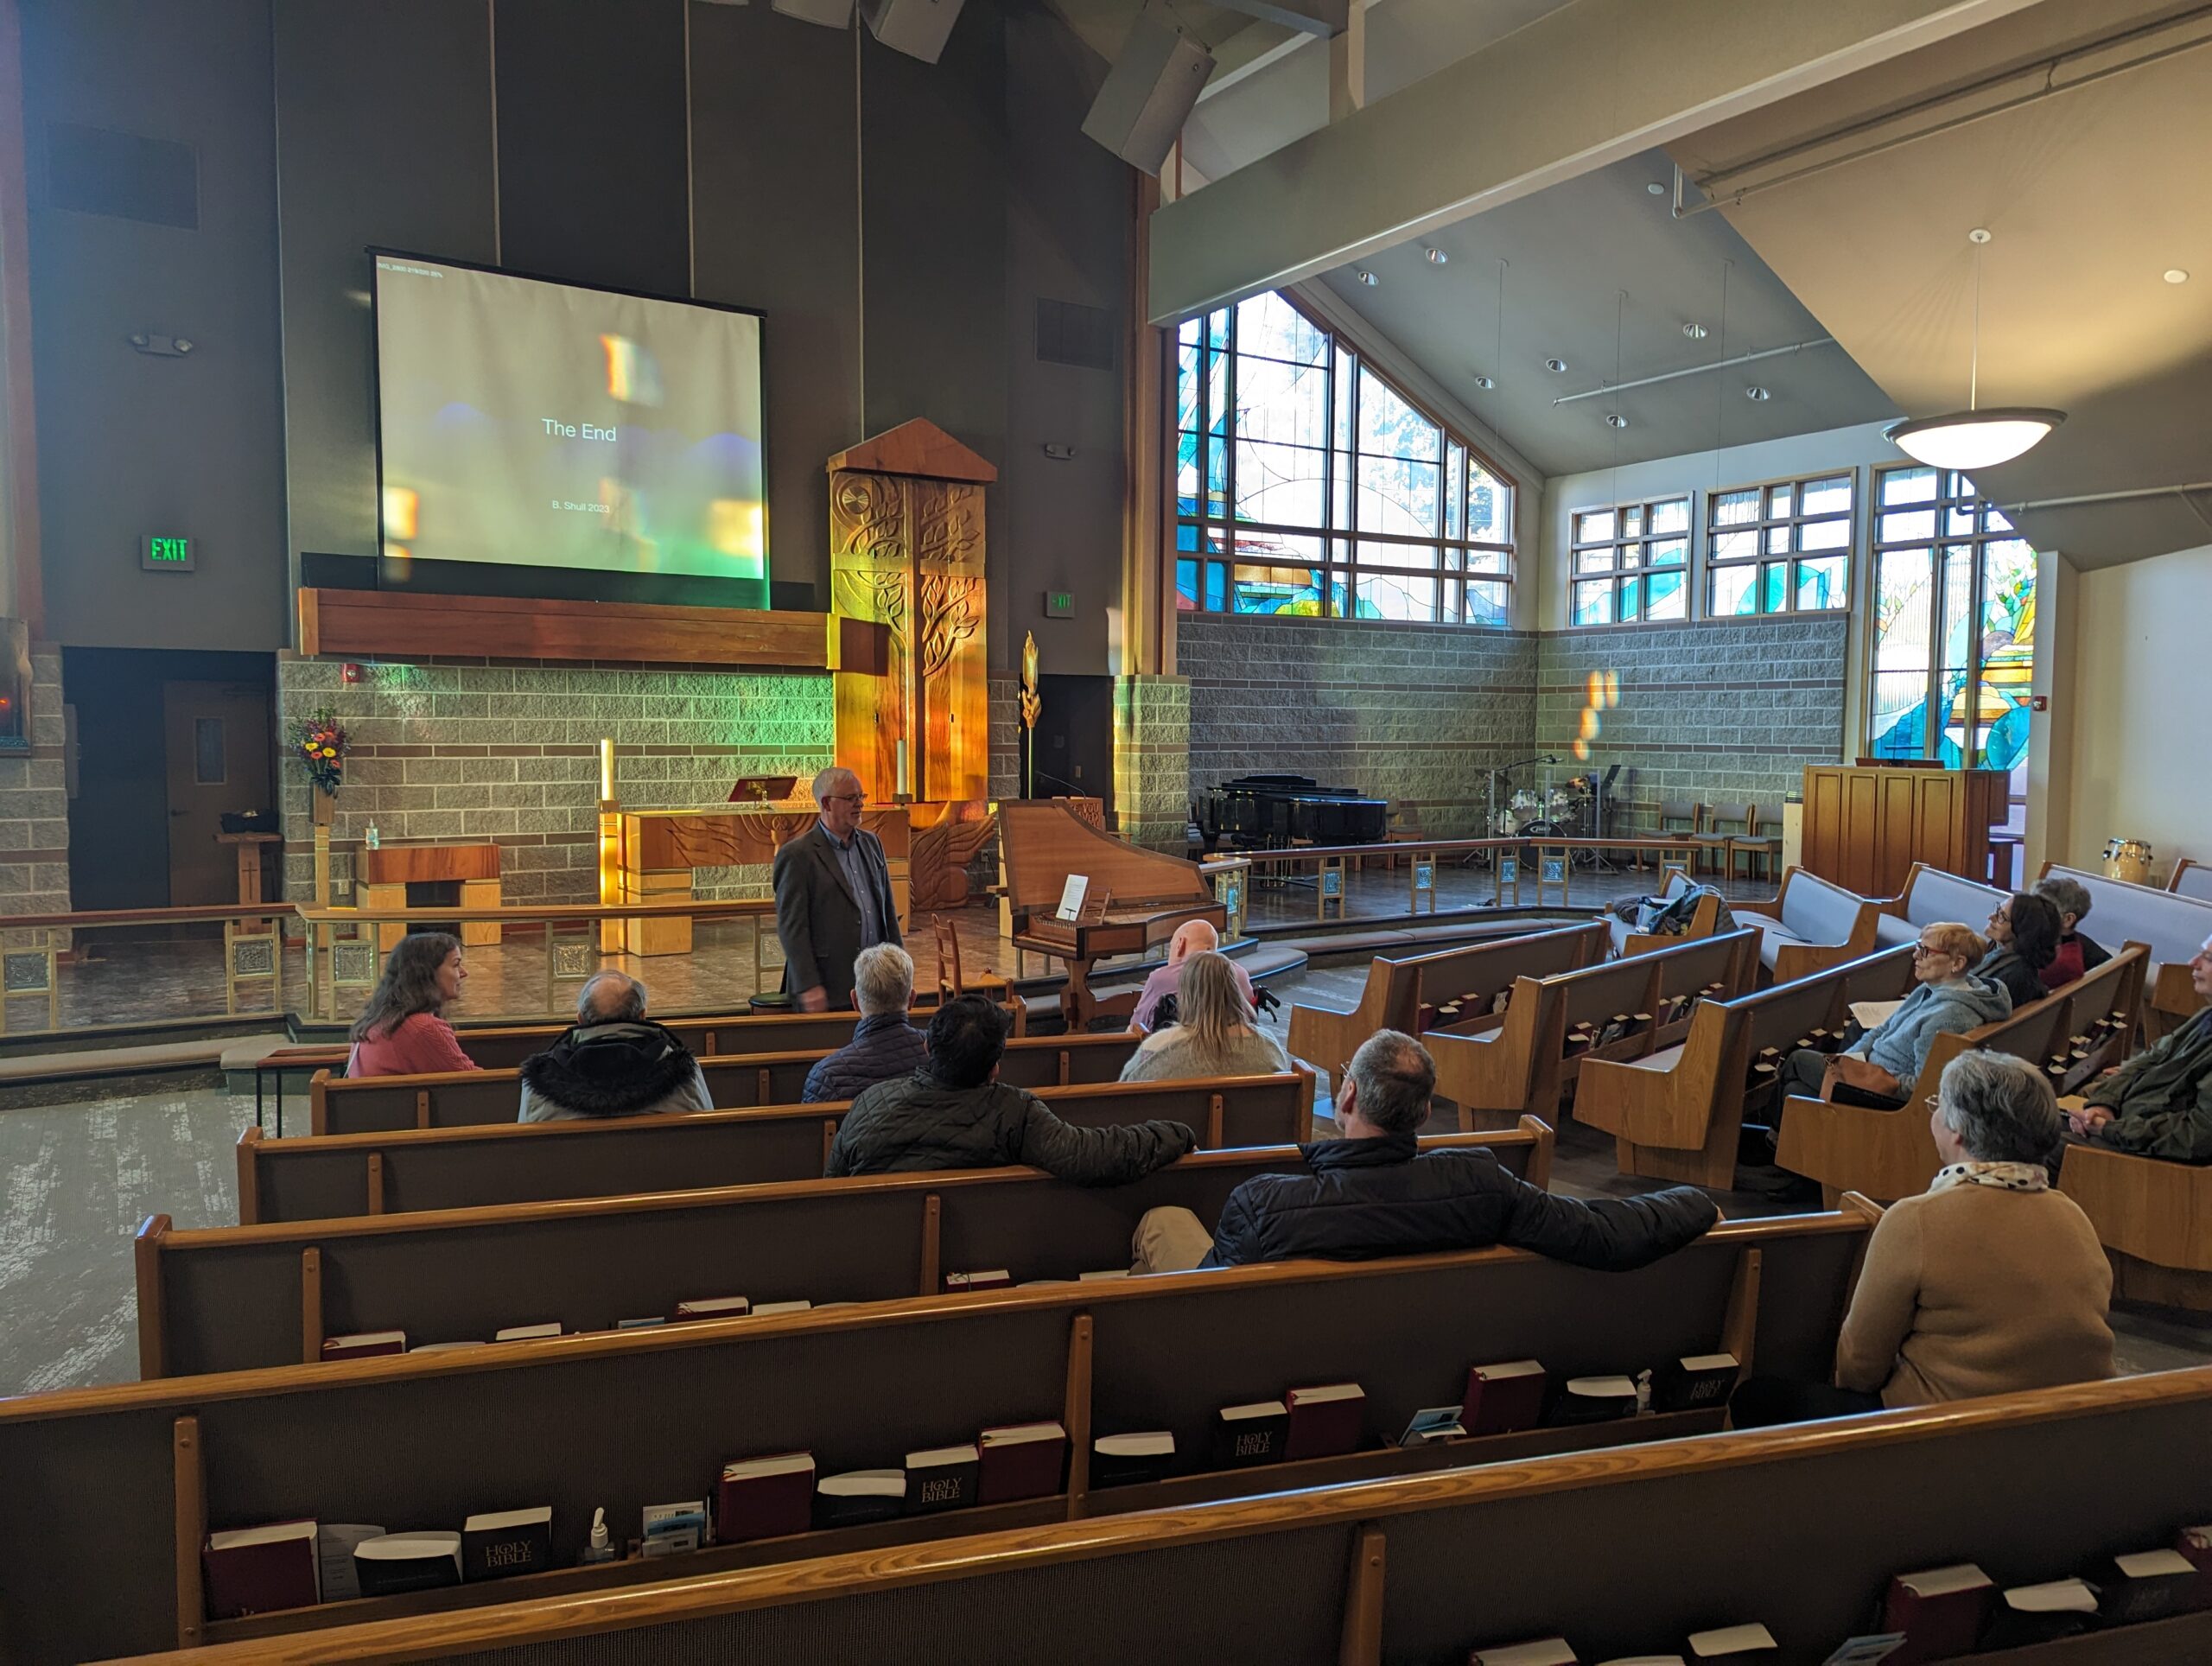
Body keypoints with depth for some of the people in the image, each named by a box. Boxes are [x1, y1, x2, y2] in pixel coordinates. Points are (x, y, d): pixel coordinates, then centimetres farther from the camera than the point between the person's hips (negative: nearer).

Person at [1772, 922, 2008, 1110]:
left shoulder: (1949, 1015, -28)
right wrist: (1848, 1058, 1)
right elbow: (1884, 1029, 14)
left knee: (1798, 1060, 3)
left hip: (1889, 1095, -9)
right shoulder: (1929, 990, 4)